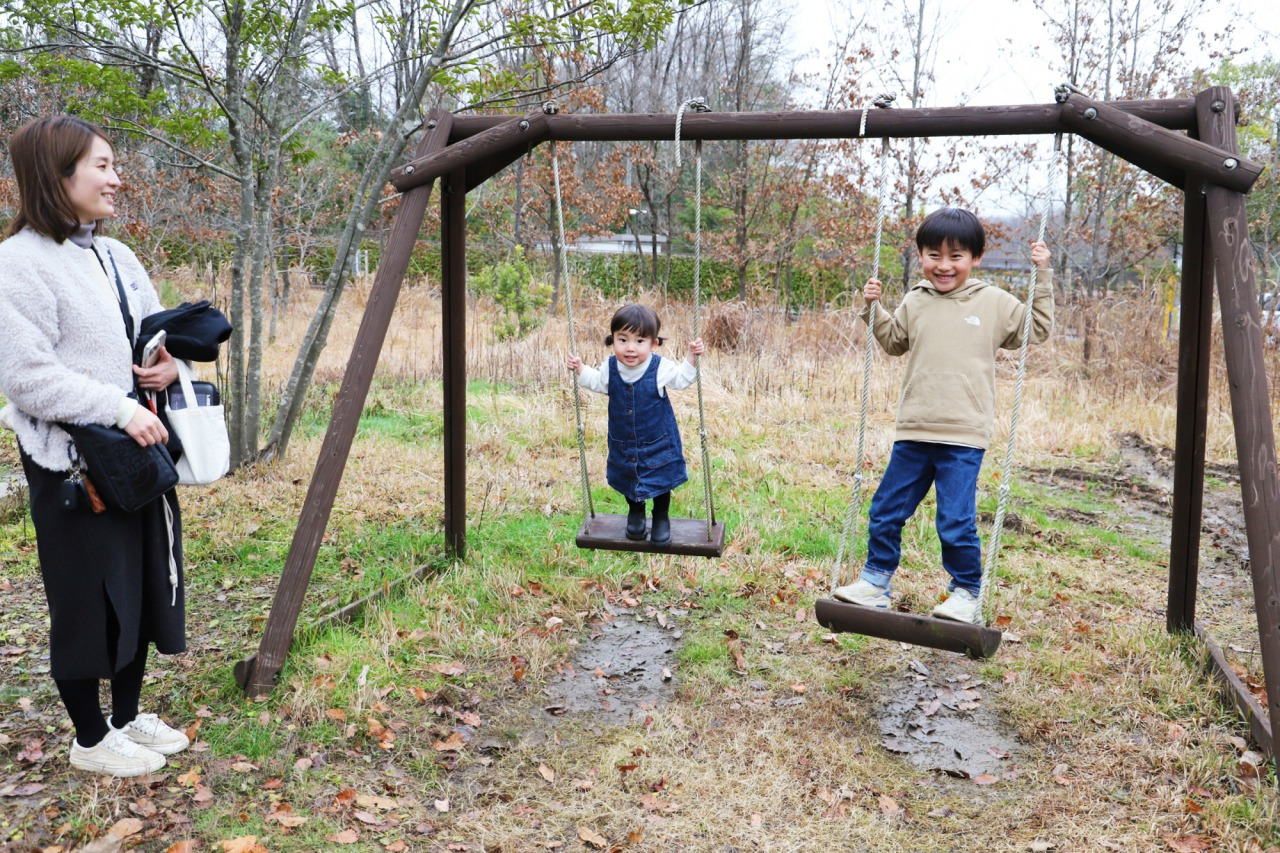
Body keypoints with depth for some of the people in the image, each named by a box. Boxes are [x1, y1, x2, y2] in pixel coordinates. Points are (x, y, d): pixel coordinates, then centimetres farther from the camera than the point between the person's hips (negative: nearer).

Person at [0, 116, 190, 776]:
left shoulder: (117, 256, 11)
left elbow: (159, 333, 20)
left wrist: (172, 362, -3)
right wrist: (119, 409, -23)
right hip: (73, 462, -8)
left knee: (144, 587, 15)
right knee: (88, 601, 4)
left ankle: (128, 717, 33)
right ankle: (91, 739, 22)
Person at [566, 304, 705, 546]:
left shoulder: (661, 368, -20)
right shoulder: (609, 367, -12)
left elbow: (682, 379, -4)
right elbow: (598, 383, 9)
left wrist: (692, 358, -18)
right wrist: (581, 370, -4)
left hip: (658, 442, -2)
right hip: (623, 442, 3)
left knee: (661, 480, 12)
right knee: (628, 479, 19)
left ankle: (662, 518, 36)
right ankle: (635, 512, 46)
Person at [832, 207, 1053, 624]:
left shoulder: (994, 302, 2)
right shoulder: (916, 302, 10)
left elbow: (1037, 328, 8)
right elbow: (894, 342, 25)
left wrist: (1042, 277, 2)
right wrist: (873, 308, 12)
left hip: (963, 436, -4)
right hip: (913, 432, 4)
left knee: (956, 522, -4)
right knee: (885, 511, 11)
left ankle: (966, 592, 17)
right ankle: (875, 581, 28)